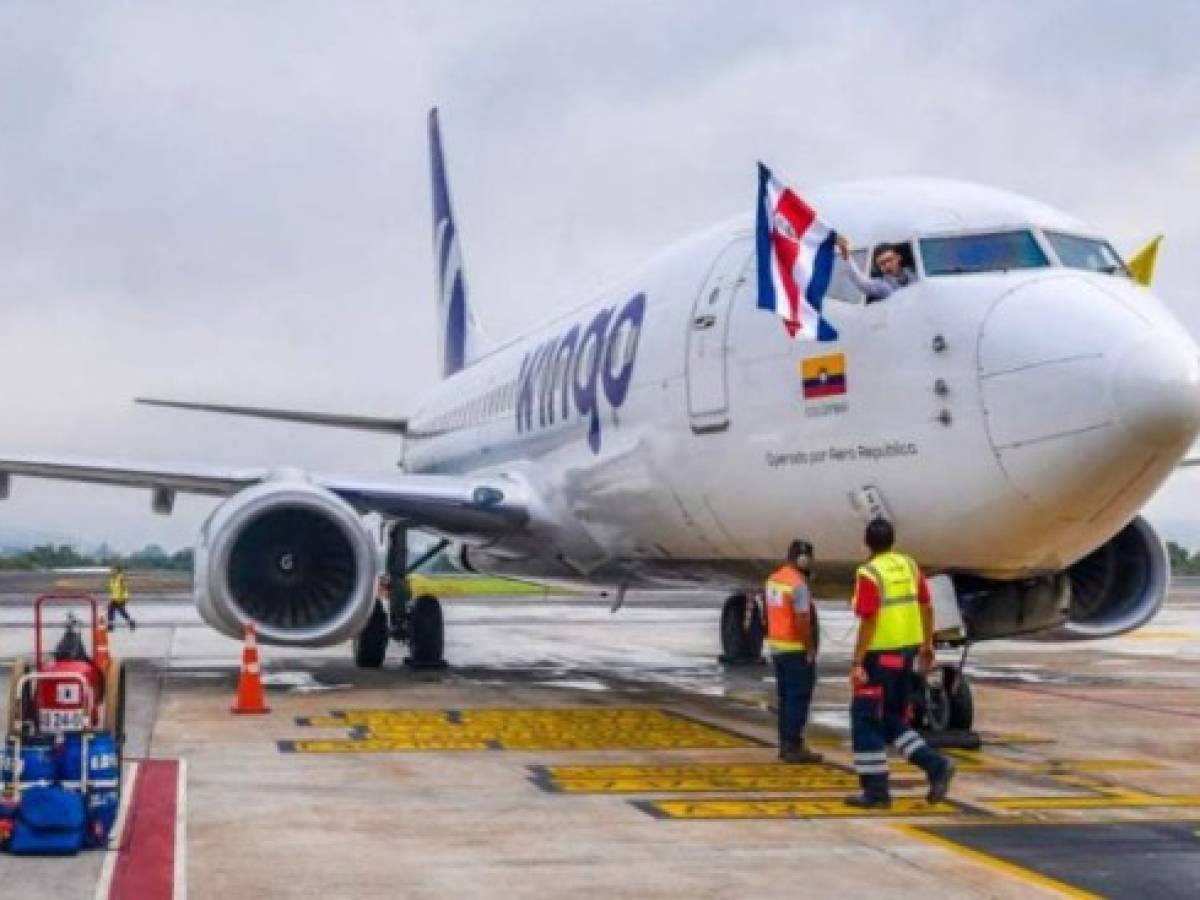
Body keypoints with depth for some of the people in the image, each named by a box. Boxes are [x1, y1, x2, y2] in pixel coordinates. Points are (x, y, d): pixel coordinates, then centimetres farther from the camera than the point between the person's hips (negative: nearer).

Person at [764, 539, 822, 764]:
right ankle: (794, 747, -3)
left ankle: (785, 745, 17)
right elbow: (802, 620, -22)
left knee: (785, 697, 14)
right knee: (798, 698, -3)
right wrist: (810, 649, -16)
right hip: (796, 649, -9)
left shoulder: (773, 579, 9)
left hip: (777, 646, 9)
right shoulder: (798, 583, -18)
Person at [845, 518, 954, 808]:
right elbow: (926, 607, 11)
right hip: (906, 651, 7)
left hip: (880, 654, -7)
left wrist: (857, 663, -17)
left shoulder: (868, 574, -15)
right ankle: (936, 765, 5)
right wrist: (927, 644, 21)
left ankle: (876, 790, 3)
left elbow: (868, 623, -20)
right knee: (893, 720, 19)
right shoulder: (909, 565, 6)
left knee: (865, 721, 3)